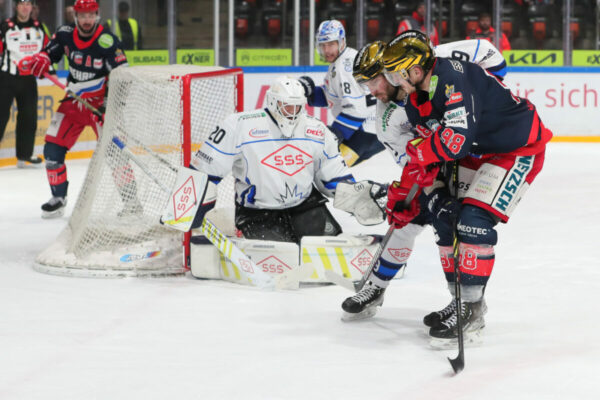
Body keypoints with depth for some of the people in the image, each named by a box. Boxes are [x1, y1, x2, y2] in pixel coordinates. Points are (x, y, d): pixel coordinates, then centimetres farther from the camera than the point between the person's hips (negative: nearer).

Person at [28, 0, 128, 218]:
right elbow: (49, 52, 14)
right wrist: (40, 61, -8)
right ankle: (58, 198, 18)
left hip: (99, 102, -5)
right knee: (52, 149, 1)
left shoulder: (107, 42, -19)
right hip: (73, 102, 5)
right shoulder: (65, 34, -3)